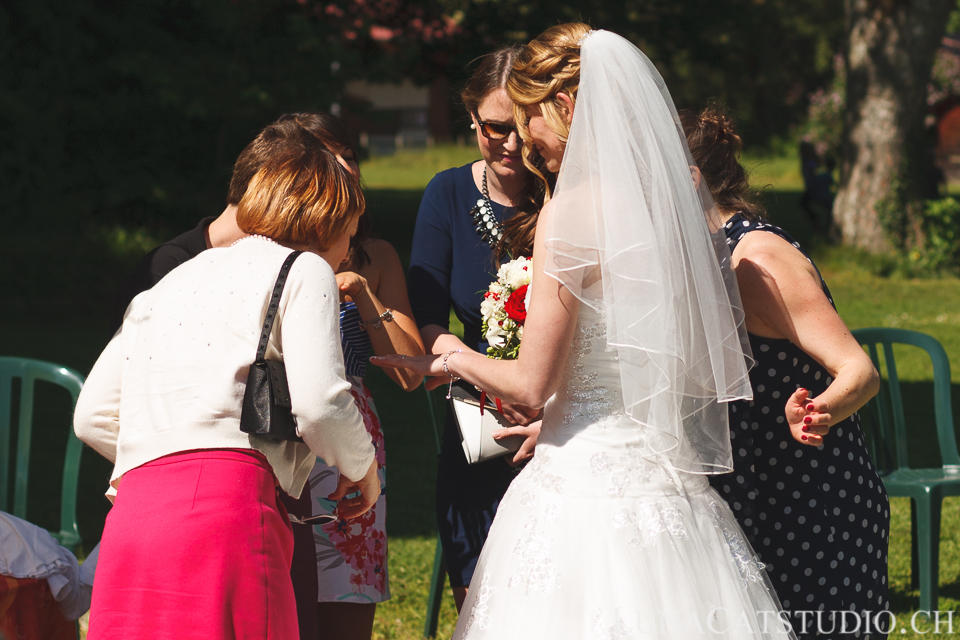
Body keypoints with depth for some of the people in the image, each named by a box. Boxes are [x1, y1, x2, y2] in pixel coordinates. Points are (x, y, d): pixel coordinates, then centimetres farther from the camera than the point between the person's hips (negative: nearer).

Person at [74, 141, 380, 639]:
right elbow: (318, 402, -6)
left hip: (130, 516, 7)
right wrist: (361, 468, 12)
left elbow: (92, 417, 26)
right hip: (229, 504, -7)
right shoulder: (304, 270, 9)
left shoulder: (170, 284, 30)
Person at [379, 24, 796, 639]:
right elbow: (720, 364, 14)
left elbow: (531, 384, -13)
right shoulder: (691, 205, 7)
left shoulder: (571, 212, -13)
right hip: (671, 487, 7)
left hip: (585, 481, -7)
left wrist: (455, 360, 8)